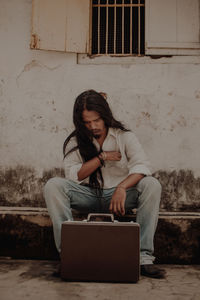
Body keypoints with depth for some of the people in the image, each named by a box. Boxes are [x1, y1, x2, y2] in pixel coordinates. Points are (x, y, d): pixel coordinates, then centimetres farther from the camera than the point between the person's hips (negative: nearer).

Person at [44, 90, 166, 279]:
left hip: (118, 195, 0)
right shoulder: (75, 141, 5)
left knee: (152, 185, -28)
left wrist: (122, 187, -32)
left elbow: (142, 166, -13)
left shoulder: (124, 137, 1)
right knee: (53, 185, -25)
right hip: (88, 196, 1)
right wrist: (102, 157, -12)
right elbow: (72, 175, -8)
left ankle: (144, 257, -28)